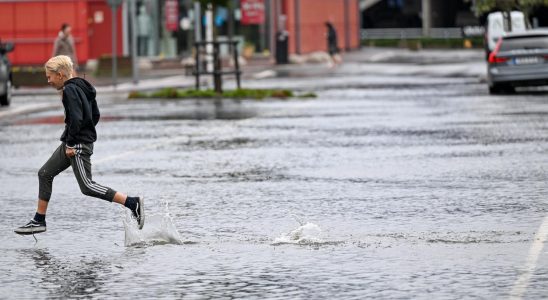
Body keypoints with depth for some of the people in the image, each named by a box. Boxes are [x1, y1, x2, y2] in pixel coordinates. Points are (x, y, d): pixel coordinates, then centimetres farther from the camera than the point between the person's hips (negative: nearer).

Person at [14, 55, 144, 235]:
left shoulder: (70, 90, -15)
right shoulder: (82, 87, 15)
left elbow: (76, 118, -24)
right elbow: (95, 115, 20)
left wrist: (71, 143, -19)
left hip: (78, 145, -11)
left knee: (87, 186, -11)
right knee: (45, 174, 12)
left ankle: (132, 203, -13)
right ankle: (39, 221, 16)